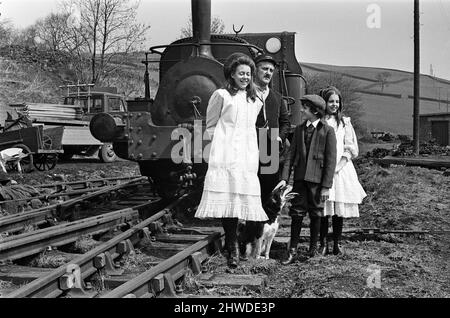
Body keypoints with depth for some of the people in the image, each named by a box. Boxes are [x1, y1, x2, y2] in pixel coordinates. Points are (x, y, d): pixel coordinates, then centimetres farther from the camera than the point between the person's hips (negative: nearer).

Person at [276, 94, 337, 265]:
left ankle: (313, 250, 21)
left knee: (315, 215, 7)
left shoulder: (327, 131, -4)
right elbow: (291, 155, 9)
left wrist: (326, 186, -10)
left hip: (317, 179, -4)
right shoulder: (299, 129, 10)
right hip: (300, 178, 4)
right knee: (296, 213, 4)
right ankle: (292, 251, 9)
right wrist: (284, 178, -2)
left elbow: (331, 160, -6)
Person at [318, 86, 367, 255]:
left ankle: (336, 243, 10)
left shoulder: (344, 122, 10)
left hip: (341, 170, 2)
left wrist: (338, 166, -8)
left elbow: (351, 149, 6)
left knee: (339, 210, 1)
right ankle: (323, 243, 5)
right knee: (323, 209, -4)